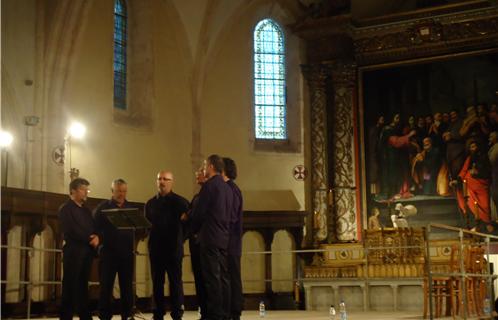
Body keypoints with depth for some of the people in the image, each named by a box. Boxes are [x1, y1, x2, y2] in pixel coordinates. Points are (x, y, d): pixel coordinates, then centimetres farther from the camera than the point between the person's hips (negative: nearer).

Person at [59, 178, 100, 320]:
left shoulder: (86, 210, 21)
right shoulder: (65, 209, -2)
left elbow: (94, 228, 14)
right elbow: (71, 231, -14)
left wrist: (96, 237, -9)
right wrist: (90, 239, -9)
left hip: (87, 252, 7)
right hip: (73, 251, -7)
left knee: (83, 286, 8)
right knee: (70, 286, -6)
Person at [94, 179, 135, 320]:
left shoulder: (131, 207, 12)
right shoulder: (103, 207, 4)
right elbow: (95, 226, -1)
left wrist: (133, 243, -6)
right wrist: (100, 241, -12)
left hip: (126, 252, 2)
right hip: (108, 252, -2)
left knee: (127, 286, 4)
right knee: (106, 286, 1)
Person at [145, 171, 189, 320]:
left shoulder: (180, 202, 0)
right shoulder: (150, 203, 13)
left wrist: (180, 238, -7)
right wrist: (146, 235, 2)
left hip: (173, 247, -4)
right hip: (155, 247, 4)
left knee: (175, 281, -1)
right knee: (157, 282, 7)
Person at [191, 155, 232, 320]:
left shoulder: (209, 185, -10)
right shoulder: (227, 188, 14)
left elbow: (199, 211, -9)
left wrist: (194, 229, 7)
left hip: (210, 238, -8)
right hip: (224, 237, 8)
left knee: (212, 277, -7)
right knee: (223, 276, 9)